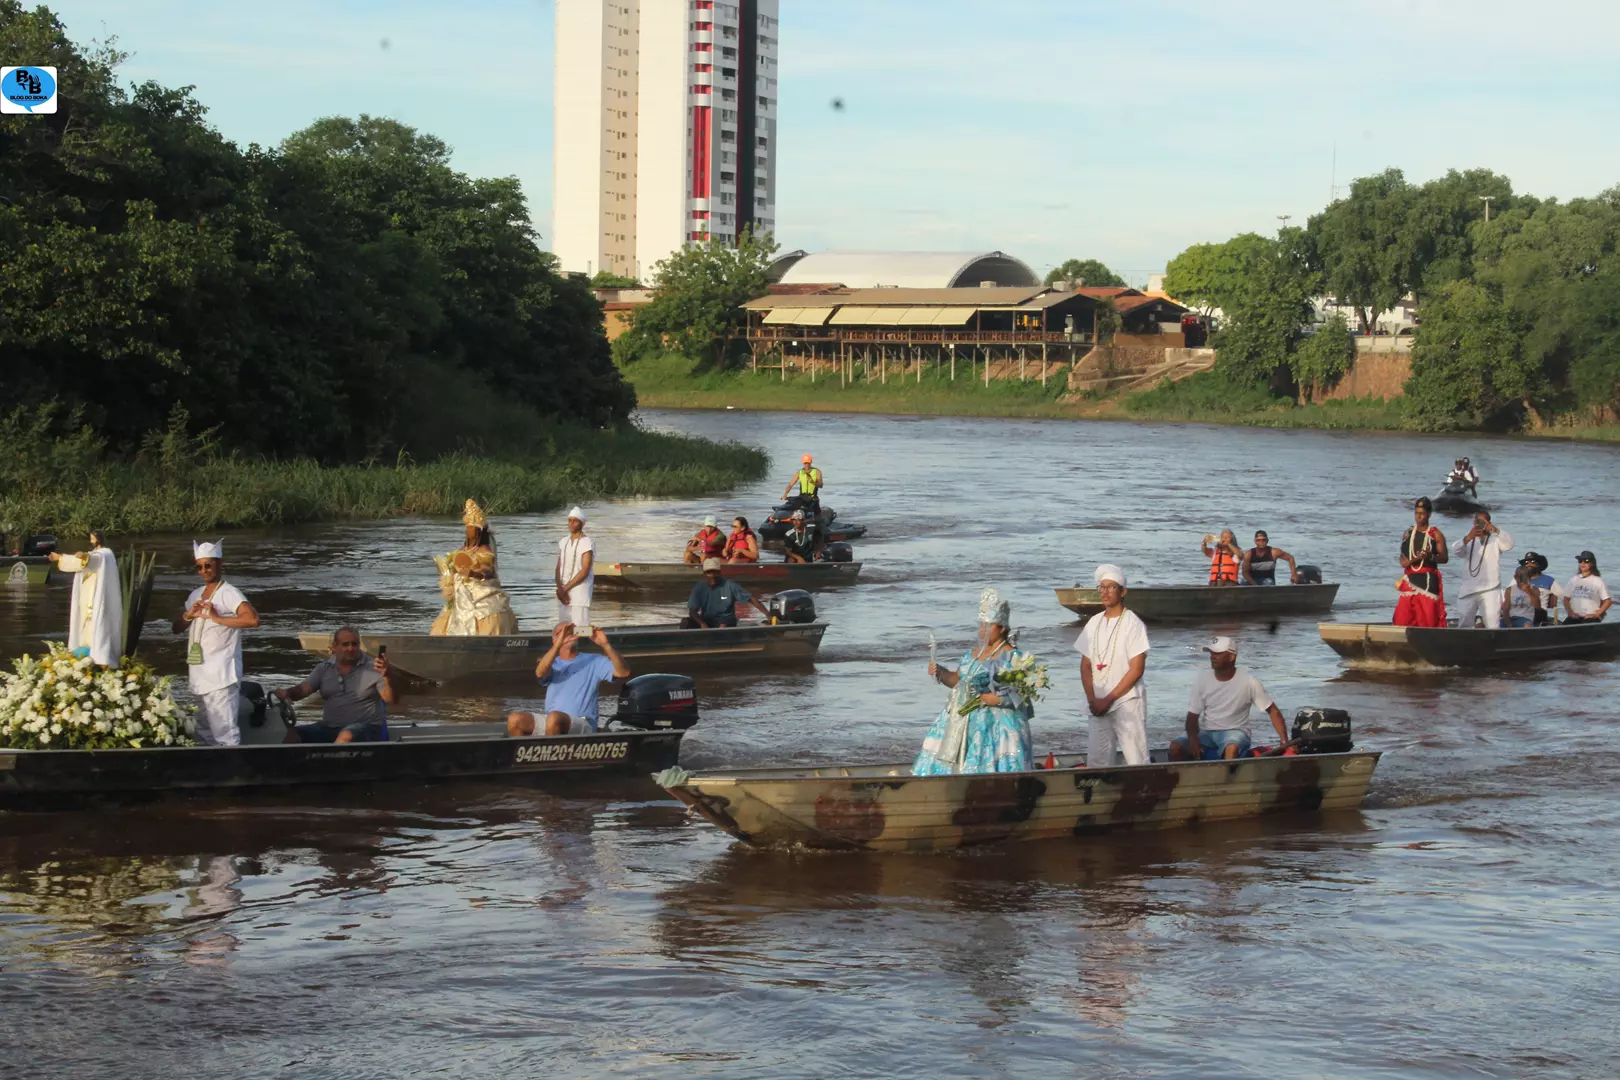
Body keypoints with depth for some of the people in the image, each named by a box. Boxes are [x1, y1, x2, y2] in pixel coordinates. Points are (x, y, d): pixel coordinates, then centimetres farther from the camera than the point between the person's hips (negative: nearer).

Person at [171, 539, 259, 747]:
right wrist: (189, 615, -2)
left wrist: (216, 617, -20)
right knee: (204, 733, 13)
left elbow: (253, 619, -23)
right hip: (199, 675, 8)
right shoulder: (195, 595, 16)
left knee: (224, 732, -14)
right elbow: (176, 628, 19)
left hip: (220, 677, -8)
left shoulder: (228, 594, -7)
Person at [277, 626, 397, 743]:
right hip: (330, 727, 4)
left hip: (367, 727, -4)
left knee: (346, 736, -38)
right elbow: (302, 690, 4)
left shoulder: (373, 668, -3)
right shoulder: (324, 668, 10)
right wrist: (286, 693, -20)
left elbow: (391, 700, -10)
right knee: (291, 735, -17)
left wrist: (386, 677, -31)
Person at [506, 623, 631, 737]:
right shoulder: (553, 663, 18)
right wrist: (558, 644, -20)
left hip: (582, 724, -3)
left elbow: (623, 672, -4)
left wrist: (605, 645, -17)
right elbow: (540, 673, -8)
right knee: (515, 720, -22)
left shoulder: (594, 661, 11)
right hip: (550, 722, 4)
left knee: (554, 718, -37)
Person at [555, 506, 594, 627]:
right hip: (563, 594, 6)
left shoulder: (587, 543, -6)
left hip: (580, 594, -6)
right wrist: (560, 589, -7)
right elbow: (558, 568, 10)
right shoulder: (563, 542, 13)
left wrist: (565, 589, -11)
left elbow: (585, 571, -12)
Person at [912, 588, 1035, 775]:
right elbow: (957, 680, 21)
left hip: (995, 723, -7)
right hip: (963, 721, 7)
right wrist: (940, 673, 2)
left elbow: (1014, 696, -16)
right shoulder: (973, 652, 14)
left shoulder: (1012, 657, -9)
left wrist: (981, 698, -20)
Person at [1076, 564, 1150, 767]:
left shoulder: (1133, 623, -6)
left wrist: (1108, 699, -12)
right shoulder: (1094, 623, 10)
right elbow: (1086, 666, 11)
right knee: (1096, 761, 3)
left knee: (1136, 759, -6)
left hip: (1127, 702, -5)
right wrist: (1092, 699, -3)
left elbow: (1137, 669, -10)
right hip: (1099, 705, 5)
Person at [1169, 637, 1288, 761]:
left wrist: (1284, 741, -14)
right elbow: (1192, 716, 0)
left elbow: (1273, 711, -3)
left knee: (1232, 747, -40)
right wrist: (1193, 739, -21)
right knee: (1176, 747, -24)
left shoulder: (1248, 683, -9)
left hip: (1235, 732, -3)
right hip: (1208, 732, 3)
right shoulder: (1202, 680, -3)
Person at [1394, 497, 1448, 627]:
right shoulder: (1407, 534, 12)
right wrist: (1413, 559, -11)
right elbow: (1403, 560, 12)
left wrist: (1431, 557, -22)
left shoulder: (1436, 534, 0)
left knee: (1429, 617, -7)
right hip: (1410, 580, 4)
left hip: (1429, 581, -4)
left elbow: (1444, 557, -2)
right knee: (1403, 618, -1)